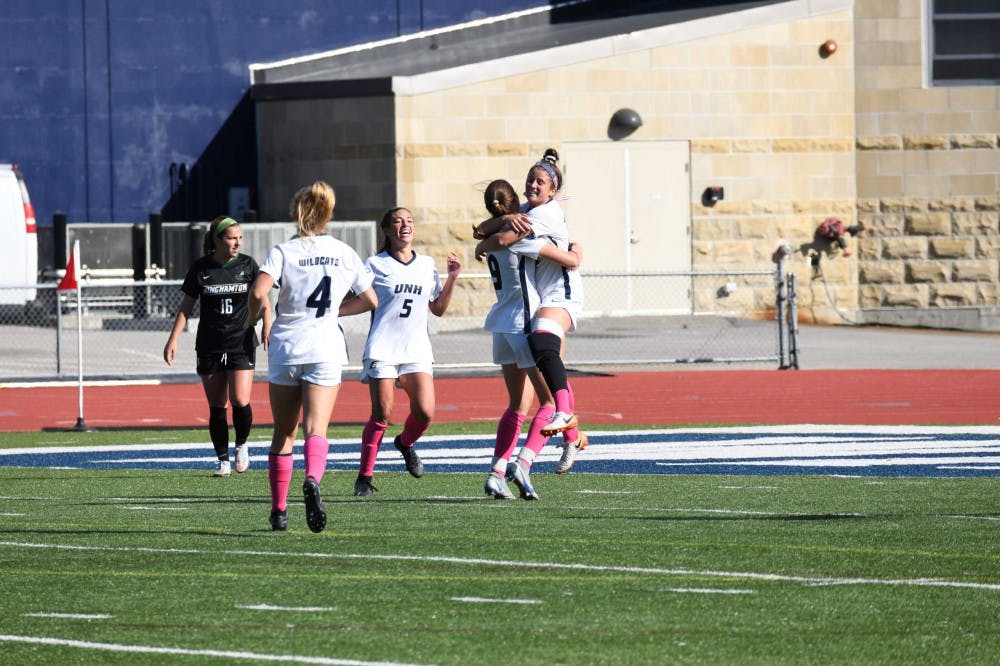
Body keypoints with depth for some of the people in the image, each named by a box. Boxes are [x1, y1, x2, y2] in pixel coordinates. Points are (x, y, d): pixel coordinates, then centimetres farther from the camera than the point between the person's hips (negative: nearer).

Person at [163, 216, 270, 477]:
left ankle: (242, 446, 13)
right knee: (216, 406, 3)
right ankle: (223, 461, 12)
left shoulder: (247, 265, 1)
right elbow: (186, 306, 6)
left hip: (242, 343, -1)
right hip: (209, 346, 1)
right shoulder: (200, 268, 0)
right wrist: (173, 339, 0)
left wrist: (268, 327, -11)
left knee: (240, 400, -13)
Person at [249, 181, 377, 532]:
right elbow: (370, 300, 14)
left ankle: (279, 509, 15)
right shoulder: (344, 253, 6)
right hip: (325, 348, 0)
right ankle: (313, 479, -40)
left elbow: (258, 292, -18)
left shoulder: (284, 251, -3)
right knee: (316, 429, -9)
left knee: (283, 433, 12)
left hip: (285, 348, 0)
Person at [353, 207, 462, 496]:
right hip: (383, 349, -4)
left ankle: (405, 443, 24)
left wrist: (452, 277, 9)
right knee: (382, 414, -10)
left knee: (425, 413, -10)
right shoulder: (375, 264, 2)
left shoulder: (427, 264, 14)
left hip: (417, 350, 4)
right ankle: (364, 477, 1)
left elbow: (438, 309, 18)